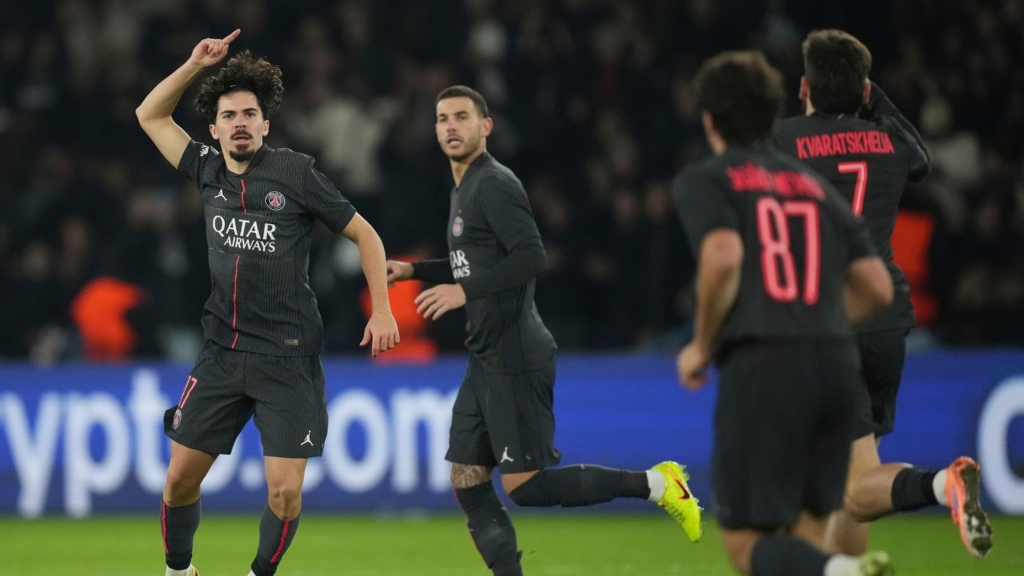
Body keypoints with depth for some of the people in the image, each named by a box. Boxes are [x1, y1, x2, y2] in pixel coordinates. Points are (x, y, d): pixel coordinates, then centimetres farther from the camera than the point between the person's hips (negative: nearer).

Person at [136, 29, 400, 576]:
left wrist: (381, 309, -7)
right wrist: (195, 64, 4)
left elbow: (364, 234, 0)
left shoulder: (294, 172, -7)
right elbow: (150, 115, 16)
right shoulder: (209, 171, 6)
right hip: (222, 351, 4)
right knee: (180, 476, 4)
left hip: (287, 357, -4)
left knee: (285, 491, -10)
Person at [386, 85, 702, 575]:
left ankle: (654, 484, -3)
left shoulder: (494, 185, -12)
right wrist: (414, 271, 23)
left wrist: (464, 291, -25)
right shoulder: (462, 190, 18)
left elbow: (531, 257, -23)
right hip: (487, 359, 10)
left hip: (515, 358, -10)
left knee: (524, 486, -11)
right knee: (467, 482, 5)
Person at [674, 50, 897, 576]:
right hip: (836, 361, 5)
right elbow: (877, 288, 17)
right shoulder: (814, 185, 22)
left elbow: (723, 255, -13)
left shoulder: (703, 181, 7)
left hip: (761, 363, -5)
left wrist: (702, 345, 0)